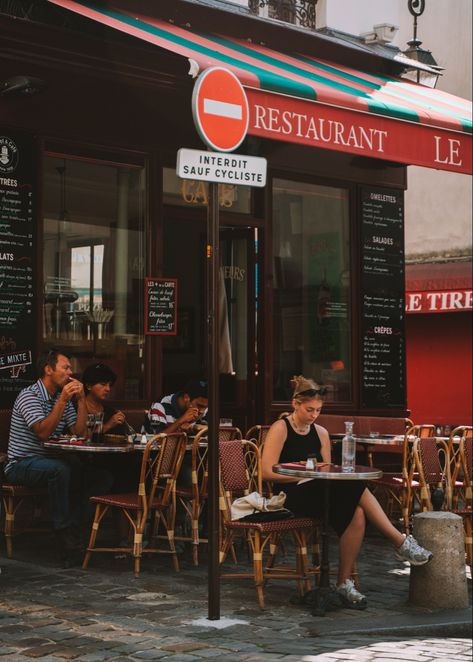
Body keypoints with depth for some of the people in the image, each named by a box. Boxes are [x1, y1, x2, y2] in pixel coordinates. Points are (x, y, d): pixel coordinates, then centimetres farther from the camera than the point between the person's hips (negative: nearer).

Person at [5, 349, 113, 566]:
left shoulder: (63, 398, 12)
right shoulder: (29, 396, -12)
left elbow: (80, 432, 5)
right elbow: (43, 432, -25)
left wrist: (81, 399, -4)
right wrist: (63, 400, -26)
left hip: (50, 460, 8)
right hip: (21, 465, -7)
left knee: (100, 475, -12)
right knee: (59, 470, -38)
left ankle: (73, 529, -13)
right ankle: (66, 535, -31)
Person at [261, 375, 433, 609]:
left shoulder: (320, 433, 17)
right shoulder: (280, 429, -1)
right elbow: (268, 472, -9)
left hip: (318, 494, 6)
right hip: (291, 497, -6)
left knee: (356, 513, -29)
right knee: (356, 487, -27)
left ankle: (344, 583, -23)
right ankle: (401, 542, -21)